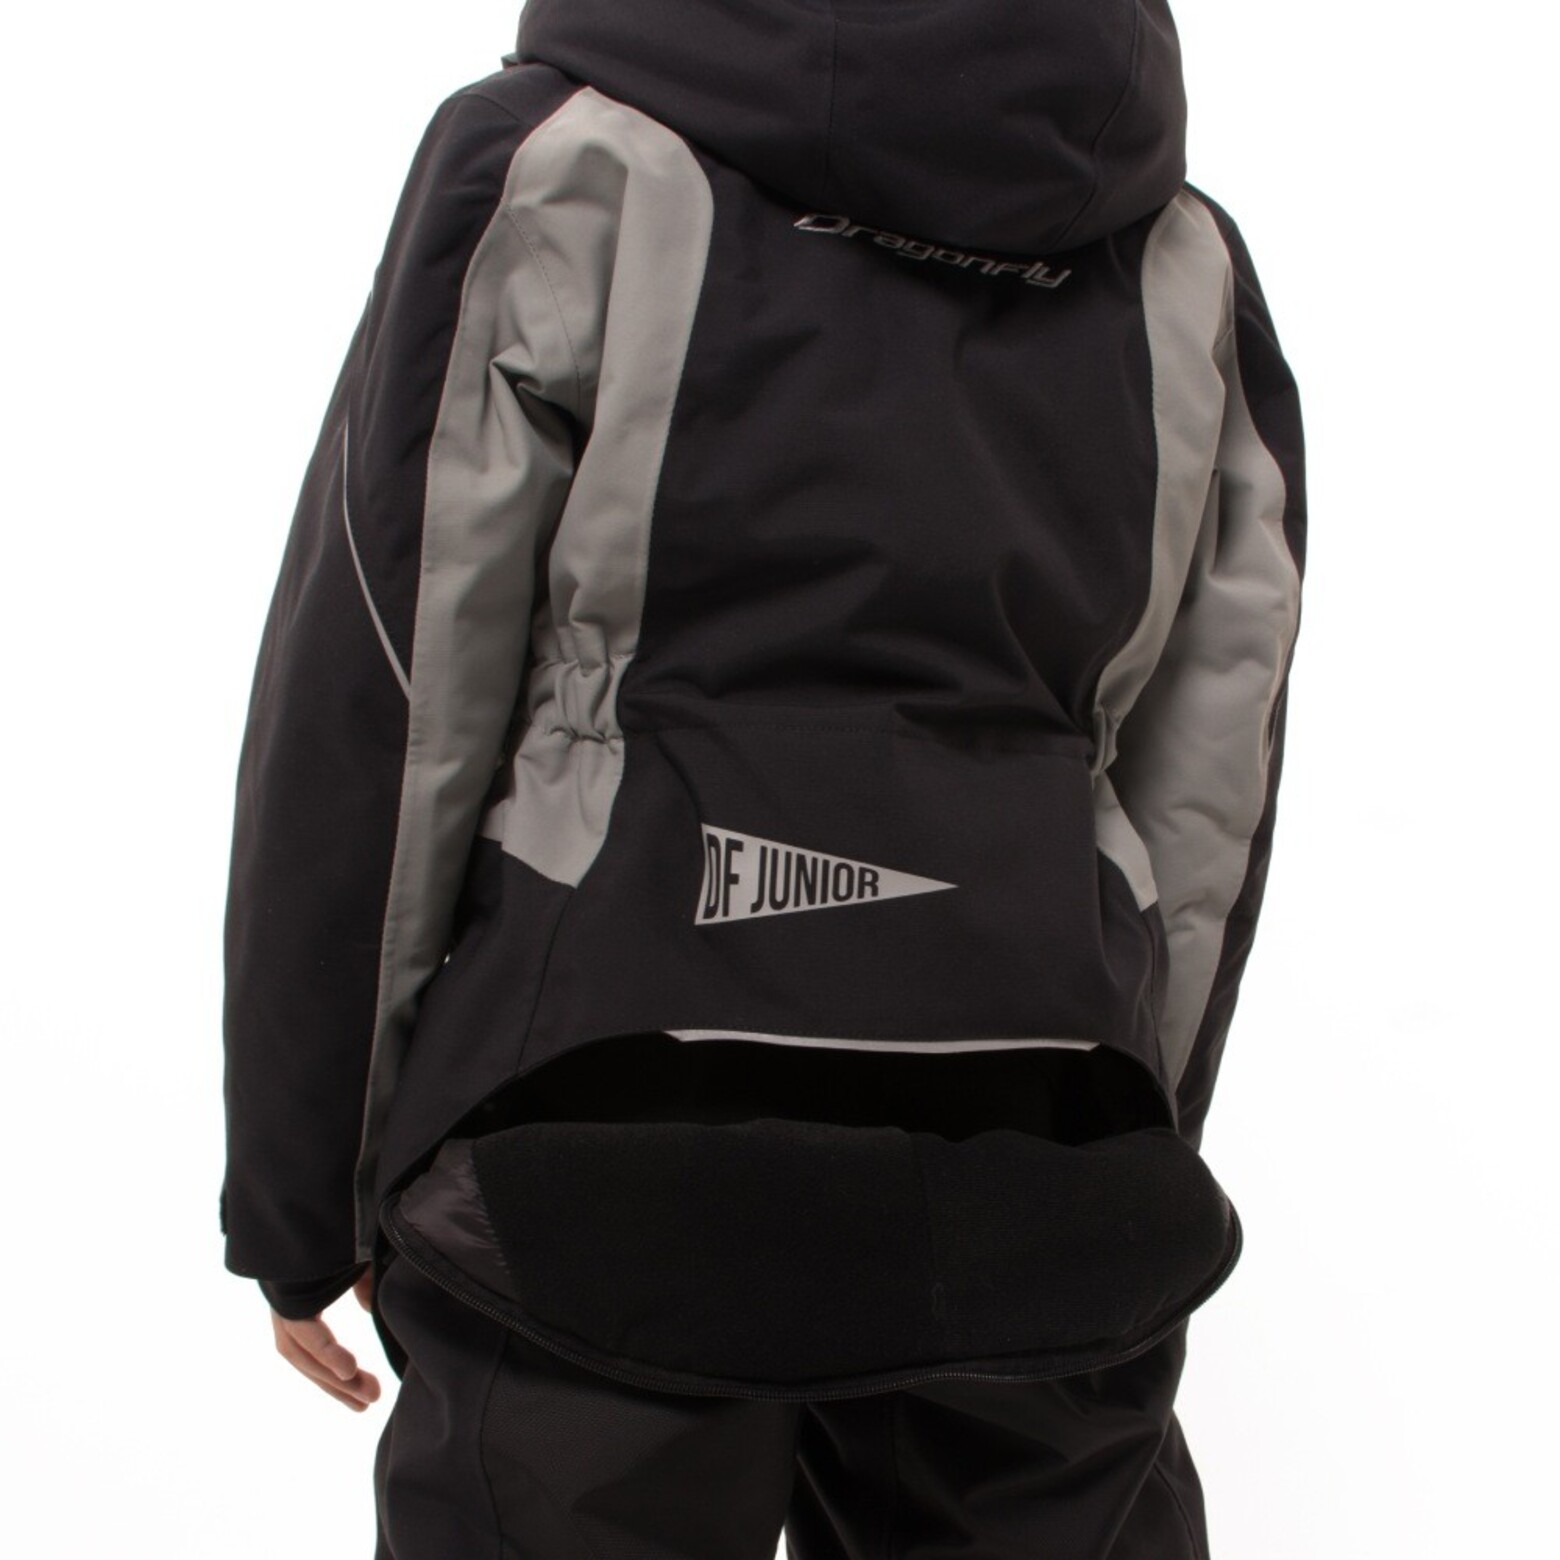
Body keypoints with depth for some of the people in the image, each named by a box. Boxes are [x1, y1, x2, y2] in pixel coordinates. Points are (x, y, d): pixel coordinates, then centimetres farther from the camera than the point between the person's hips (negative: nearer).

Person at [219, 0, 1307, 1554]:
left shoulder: (558, 166, 0)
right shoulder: (1190, 261, 10)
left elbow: (374, 709, -2)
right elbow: (1207, 802, 9)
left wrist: (305, 1192, 6)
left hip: (603, 1140, -3)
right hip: (1034, 1170, 4)